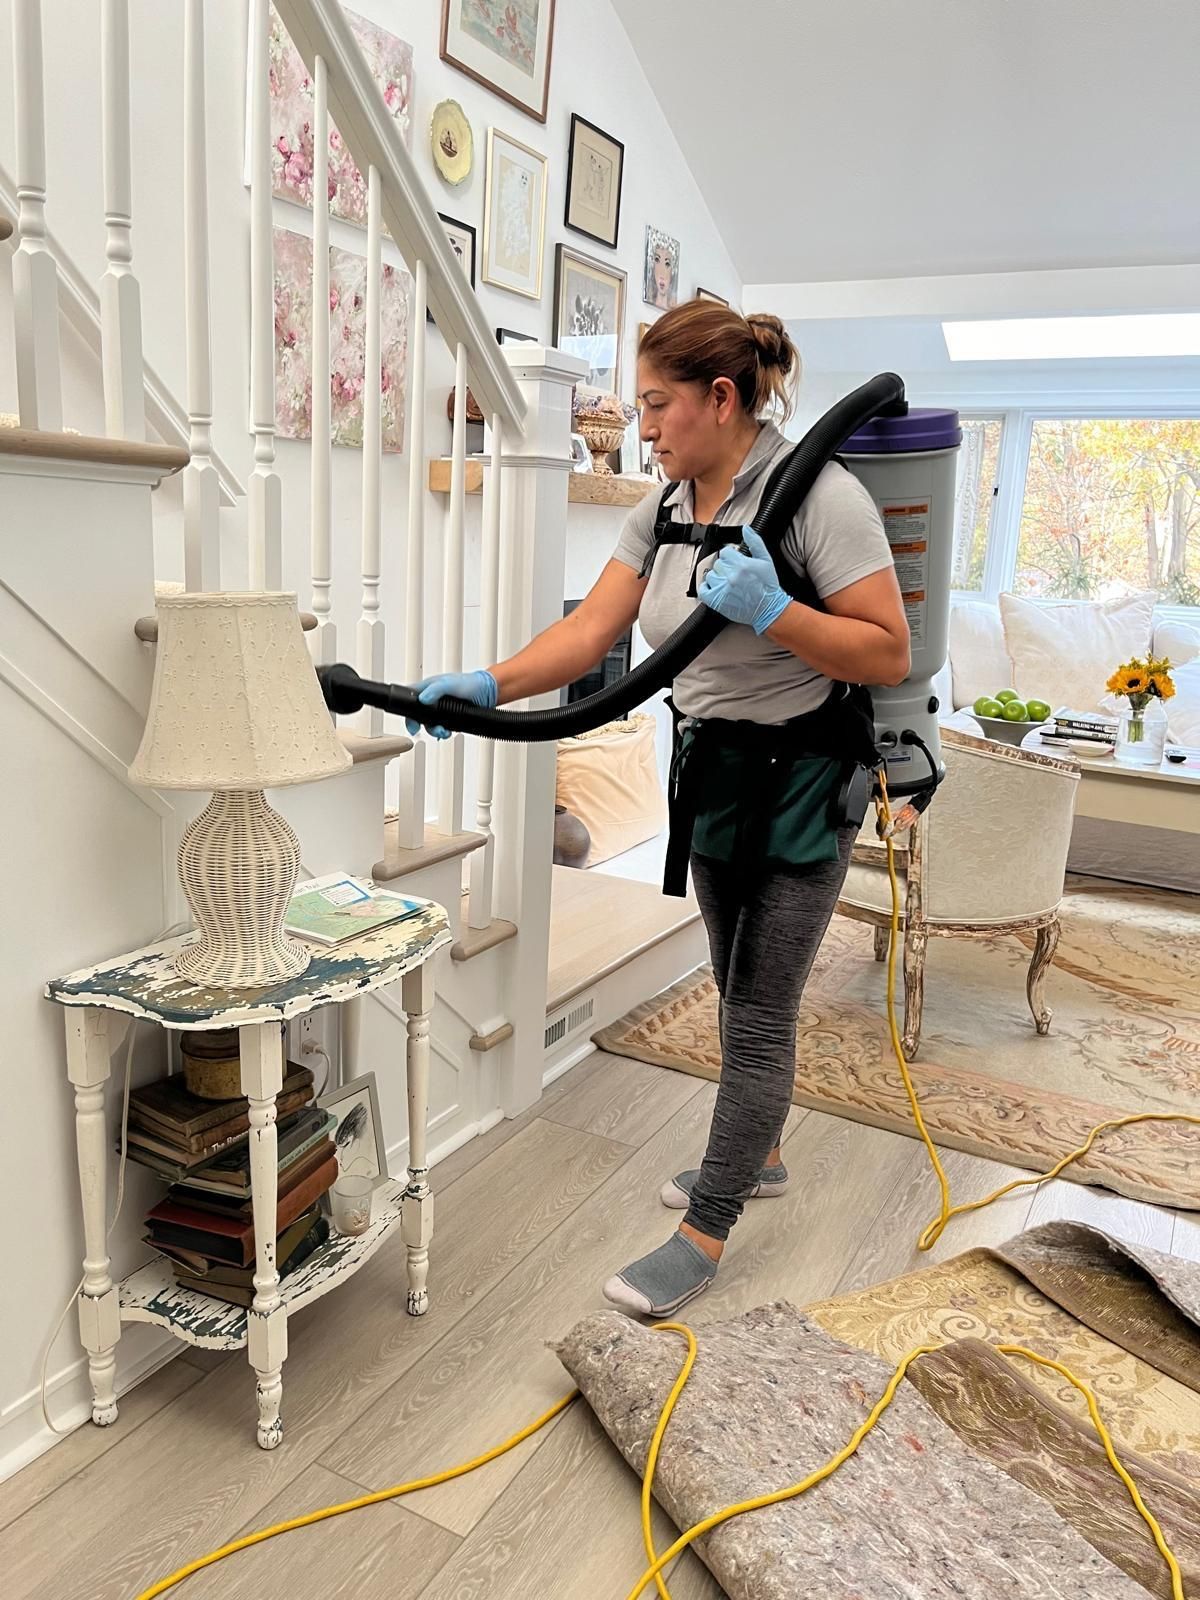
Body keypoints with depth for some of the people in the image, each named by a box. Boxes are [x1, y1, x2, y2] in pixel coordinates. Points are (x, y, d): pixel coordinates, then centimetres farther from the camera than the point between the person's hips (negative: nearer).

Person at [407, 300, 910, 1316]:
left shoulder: (819, 495, -18)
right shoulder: (664, 511, 3)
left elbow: (889, 655, -19)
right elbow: (588, 632, -4)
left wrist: (771, 611, -30)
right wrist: (486, 686, -18)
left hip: (800, 783, -7)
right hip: (711, 772, 7)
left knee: (759, 1010, -1)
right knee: (743, 992, 20)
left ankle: (703, 1241, 11)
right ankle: (759, 1155, 41)